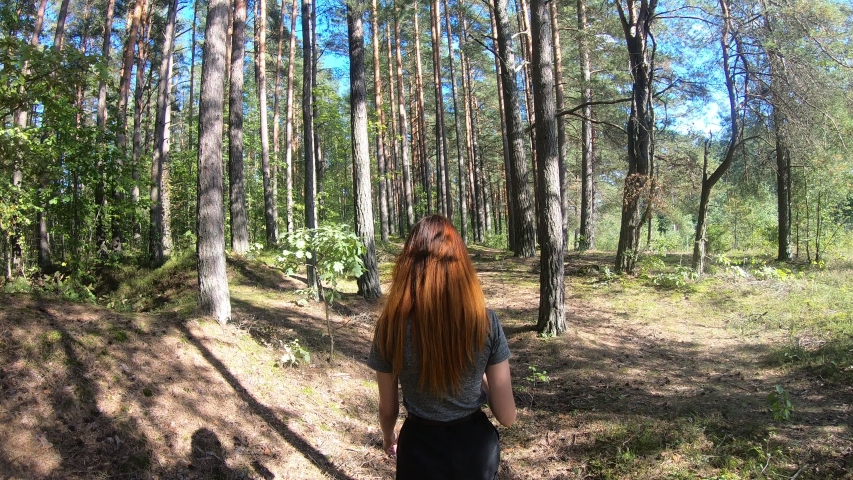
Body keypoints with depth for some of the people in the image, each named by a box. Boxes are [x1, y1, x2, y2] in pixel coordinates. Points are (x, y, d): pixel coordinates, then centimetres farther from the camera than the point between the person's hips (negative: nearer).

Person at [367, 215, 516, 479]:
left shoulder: (392, 324, -18)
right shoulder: (487, 323, -19)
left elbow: (388, 409, -5)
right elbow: (507, 416, -12)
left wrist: (388, 437, 16)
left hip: (420, 448, 0)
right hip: (474, 446, 1)